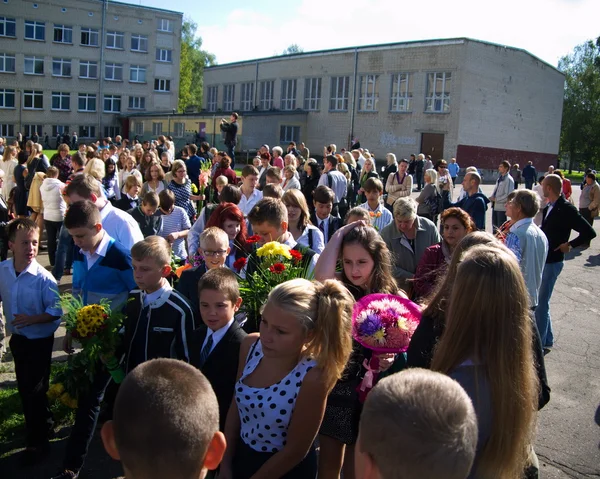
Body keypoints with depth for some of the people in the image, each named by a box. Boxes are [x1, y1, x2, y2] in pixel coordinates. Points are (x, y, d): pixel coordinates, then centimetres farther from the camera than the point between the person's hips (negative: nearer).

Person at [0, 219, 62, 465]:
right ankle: (44, 423, 45)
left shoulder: (44, 278, -25)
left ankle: (37, 441, 23)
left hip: (39, 341, -6)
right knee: (24, 387, 21)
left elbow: (56, 312, -20)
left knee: (34, 390, 4)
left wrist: (31, 319, -33)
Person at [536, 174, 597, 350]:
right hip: (541, 259, 9)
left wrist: (569, 245, -14)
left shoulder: (566, 209, -17)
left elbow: (589, 232, -18)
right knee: (539, 301, 16)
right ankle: (546, 340, 29)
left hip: (552, 262, -9)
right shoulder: (549, 207, 6)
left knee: (541, 303, -3)